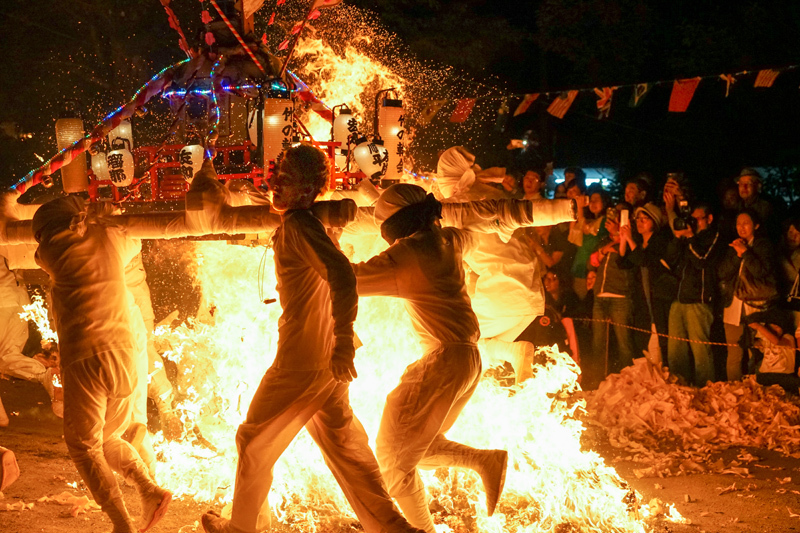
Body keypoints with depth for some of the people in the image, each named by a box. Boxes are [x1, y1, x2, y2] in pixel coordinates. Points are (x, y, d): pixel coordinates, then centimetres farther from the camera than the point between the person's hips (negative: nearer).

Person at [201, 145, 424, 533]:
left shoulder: (299, 227, -18)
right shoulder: (305, 223, 9)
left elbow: (343, 276, -31)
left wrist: (344, 342, -32)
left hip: (301, 362, -8)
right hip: (327, 362, 8)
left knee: (254, 442, 11)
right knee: (342, 445, 16)